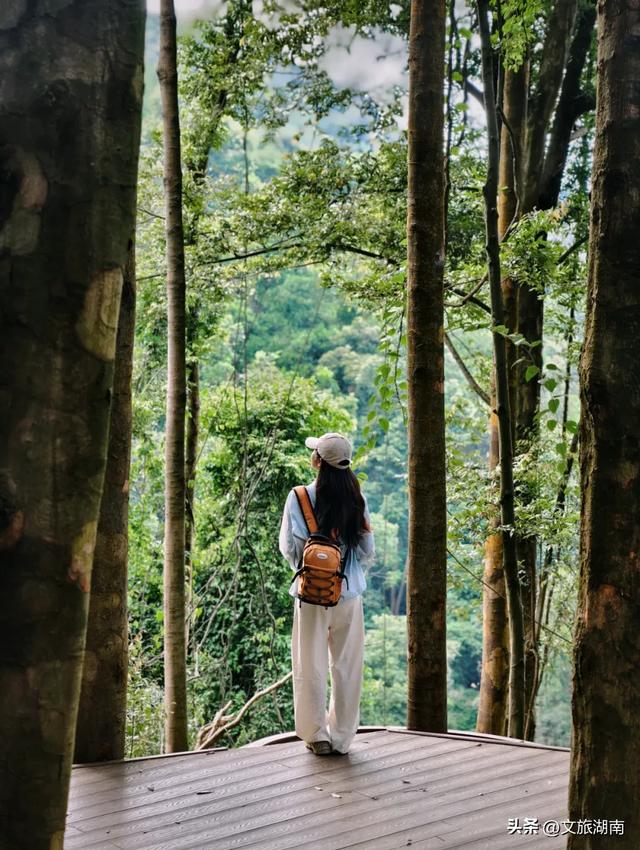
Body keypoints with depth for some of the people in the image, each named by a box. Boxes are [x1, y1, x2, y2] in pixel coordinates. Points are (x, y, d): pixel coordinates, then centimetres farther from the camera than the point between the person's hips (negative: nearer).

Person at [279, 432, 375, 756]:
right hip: (349, 594, 2)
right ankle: (342, 737, 19)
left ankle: (317, 735, 16)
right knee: (346, 665, 11)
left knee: (311, 665, 10)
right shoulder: (357, 499, -3)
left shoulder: (299, 497, -10)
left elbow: (289, 548, -6)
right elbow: (368, 552, 2)